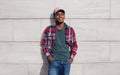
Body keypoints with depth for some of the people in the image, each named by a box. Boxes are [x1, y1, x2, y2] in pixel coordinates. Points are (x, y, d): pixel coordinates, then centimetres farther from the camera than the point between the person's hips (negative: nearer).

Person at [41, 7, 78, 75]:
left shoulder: (70, 30, 4)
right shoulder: (48, 29, 0)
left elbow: (74, 45, 12)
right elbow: (44, 43, 8)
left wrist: (72, 57, 2)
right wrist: (48, 55, -2)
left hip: (66, 61, 2)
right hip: (54, 61, -2)